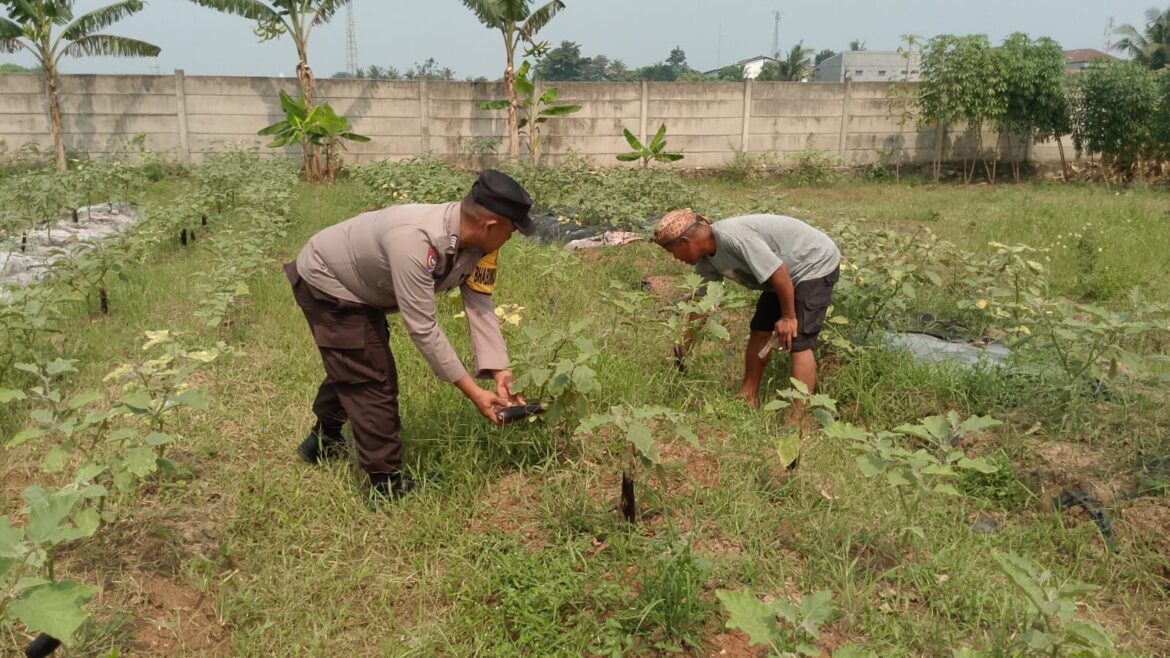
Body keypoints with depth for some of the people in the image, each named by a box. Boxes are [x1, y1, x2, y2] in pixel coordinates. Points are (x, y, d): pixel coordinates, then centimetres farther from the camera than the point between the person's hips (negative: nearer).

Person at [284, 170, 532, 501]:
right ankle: (387, 483, 6)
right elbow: (423, 329, -40)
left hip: (358, 286, 9)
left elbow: (480, 306, -19)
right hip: (325, 283, -9)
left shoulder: (477, 240, -18)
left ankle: (324, 441, 51)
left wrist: (500, 373, -28)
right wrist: (474, 393, -36)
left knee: (352, 366, 26)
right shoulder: (415, 240, -43)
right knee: (371, 381, -10)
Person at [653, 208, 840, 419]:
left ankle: (798, 420, -14)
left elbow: (779, 272, -31)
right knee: (760, 330, 11)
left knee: (798, 342, -16)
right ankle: (749, 397, 23)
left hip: (817, 263, -9)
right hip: (789, 271, 9)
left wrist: (788, 317, -19)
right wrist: (686, 341, 13)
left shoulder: (734, 237, -34)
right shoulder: (707, 256, -4)